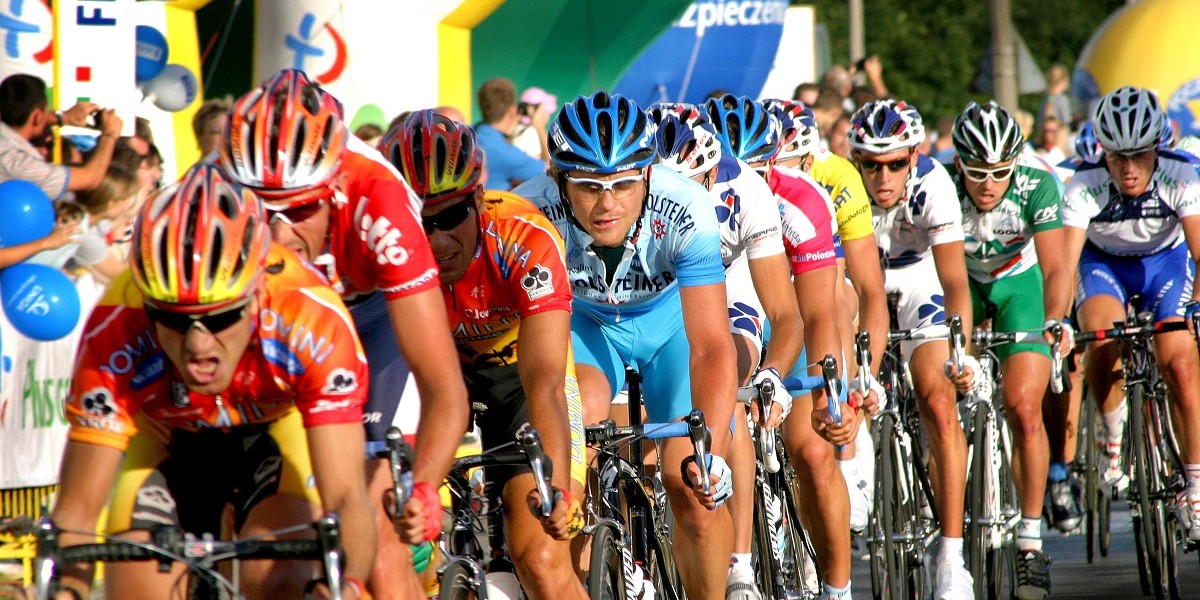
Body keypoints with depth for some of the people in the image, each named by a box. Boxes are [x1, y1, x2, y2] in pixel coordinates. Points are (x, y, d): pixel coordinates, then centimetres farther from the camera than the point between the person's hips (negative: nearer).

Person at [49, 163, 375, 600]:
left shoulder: (313, 318, -40)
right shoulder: (115, 332, -38)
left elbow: (345, 496, -41)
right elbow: (78, 507, -35)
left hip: (278, 425, -1)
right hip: (167, 438, 1)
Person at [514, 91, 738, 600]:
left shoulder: (685, 211, -35)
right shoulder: (533, 214, -34)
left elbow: (711, 345, -38)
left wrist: (711, 452, -51)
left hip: (670, 318, 0)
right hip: (585, 323, 0)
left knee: (695, 490, -9)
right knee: (579, 413, -29)